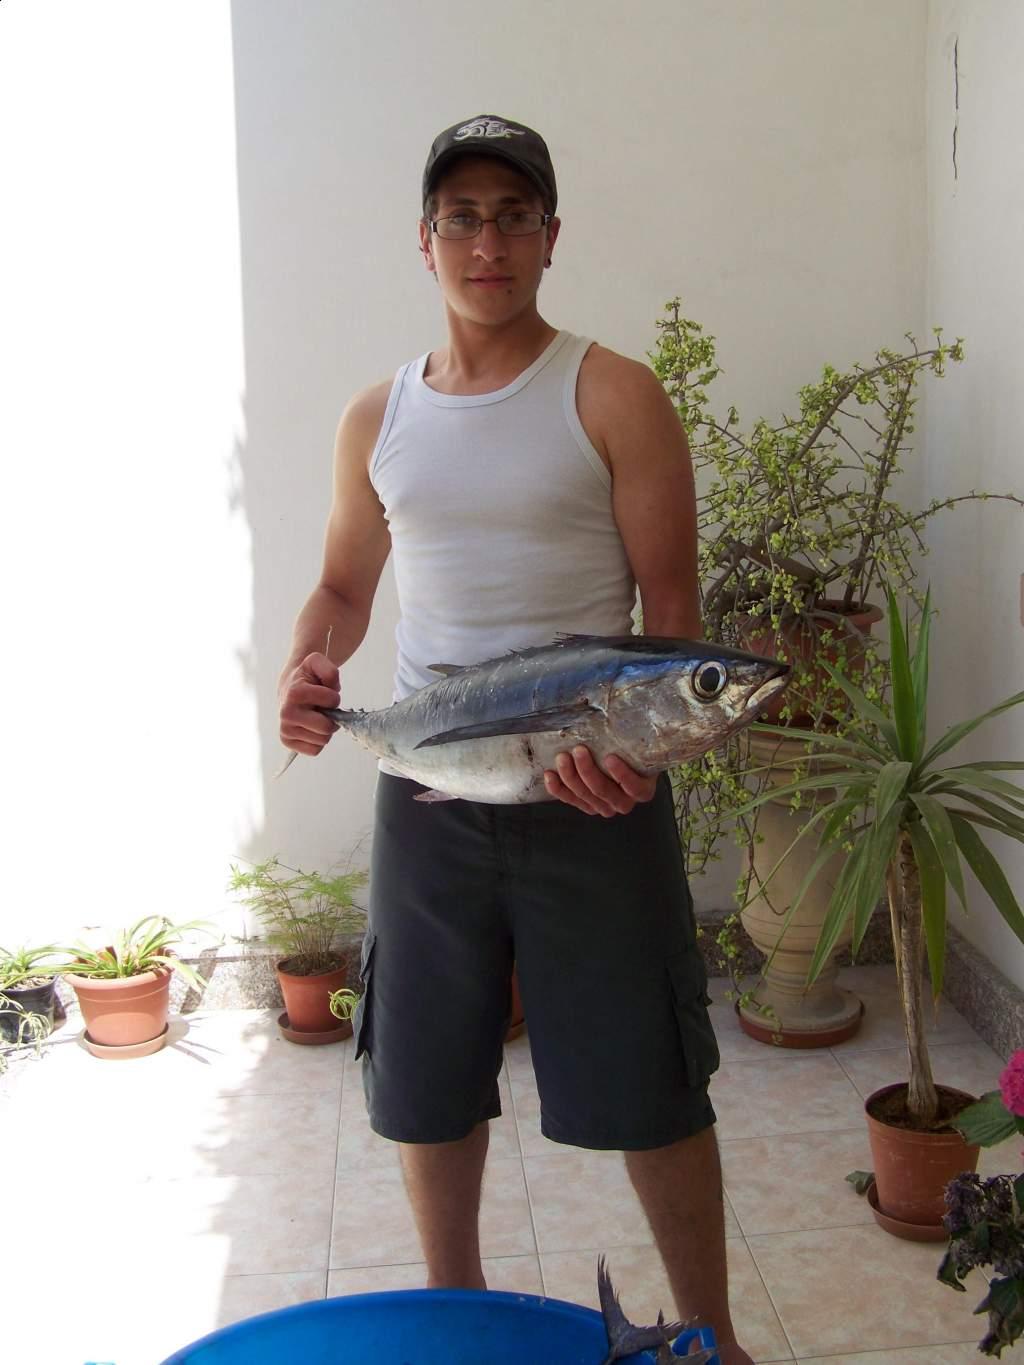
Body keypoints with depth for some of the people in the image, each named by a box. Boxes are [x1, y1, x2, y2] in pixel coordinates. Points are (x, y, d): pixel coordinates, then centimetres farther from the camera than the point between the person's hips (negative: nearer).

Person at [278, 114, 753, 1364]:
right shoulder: (378, 416, 8)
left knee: (646, 1084, 5)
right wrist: (308, 666, -6)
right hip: (425, 790, 4)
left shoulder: (612, 397, -4)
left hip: (596, 789, -4)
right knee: (426, 1074, 14)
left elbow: (672, 607, -8)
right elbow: (344, 584, 17)